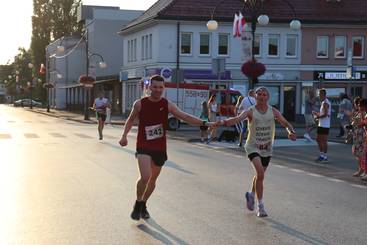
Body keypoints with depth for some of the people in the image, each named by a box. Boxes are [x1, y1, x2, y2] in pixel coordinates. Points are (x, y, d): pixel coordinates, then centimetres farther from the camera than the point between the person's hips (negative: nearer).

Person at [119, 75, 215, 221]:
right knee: (145, 177, -19)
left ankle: (143, 205, 37)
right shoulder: (140, 104, -6)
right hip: (144, 147, -3)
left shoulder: (167, 105, -4)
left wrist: (204, 123, -19)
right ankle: (138, 205, 6)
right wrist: (124, 135, -1)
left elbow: (185, 117, -9)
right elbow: (131, 120, 11)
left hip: (160, 148, 3)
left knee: (153, 179, 14)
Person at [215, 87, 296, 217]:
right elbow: (238, 118, -25)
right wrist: (224, 122, -44)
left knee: (260, 175, 17)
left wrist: (291, 131, -26)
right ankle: (260, 205, -13)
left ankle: (251, 194, 46)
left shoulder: (273, 111, 0)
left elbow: (286, 123, -3)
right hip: (253, 146, -4)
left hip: (267, 148, 4)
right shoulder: (250, 111, -10)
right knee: (260, 173, -22)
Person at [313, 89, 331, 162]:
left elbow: (325, 114, -22)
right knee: (318, 139, 14)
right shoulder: (323, 102, 17)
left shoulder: (325, 103, -15)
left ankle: (325, 157, 1)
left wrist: (318, 117, -12)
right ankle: (322, 155, 21)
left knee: (324, 140, -5)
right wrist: (317, 113, 13)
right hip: (321, 125, 10)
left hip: (324, 125, -10)